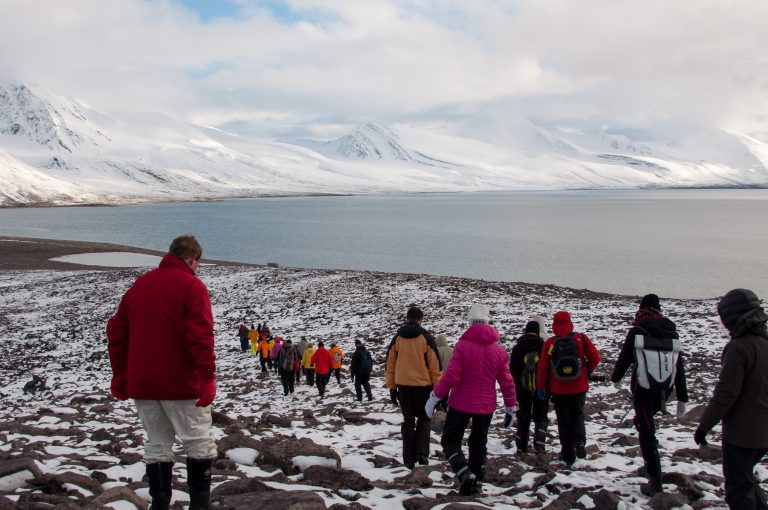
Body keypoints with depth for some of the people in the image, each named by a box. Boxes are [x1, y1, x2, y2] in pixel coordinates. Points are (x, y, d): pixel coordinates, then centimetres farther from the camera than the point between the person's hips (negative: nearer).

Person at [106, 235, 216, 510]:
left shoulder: (139, 284, 11)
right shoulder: (191, 286, -8)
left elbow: (116, 332, 13)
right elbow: (201, 338, -19)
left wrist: (121, 377, 17)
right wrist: (207, 380, -16)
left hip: (142, 384, 6)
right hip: (181, 384, -5)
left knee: (157, 444, 15)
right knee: (200, 444, 4)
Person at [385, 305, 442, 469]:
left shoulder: (397, 339, 4)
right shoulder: (426, 338, -5)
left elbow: (390, 365, 7)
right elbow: (434, 366, -4)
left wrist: (392, 388, 13)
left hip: (403, 385, 2)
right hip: (423, 385, -2)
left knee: (408, 421, 11)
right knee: (423, 418, 15)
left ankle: (408, 459, 10)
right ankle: (422, 453, 0)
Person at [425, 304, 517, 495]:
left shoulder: (463, 345, -14)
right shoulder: (499, 350, 0)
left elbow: (451, 375, -18)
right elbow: (506, 381, 4)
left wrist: (435, 397, -9)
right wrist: (511, 406, 16)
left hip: (461, 404, -4)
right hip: (486, 406, 4)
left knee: (450, 441, 7)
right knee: (478, 443, 18)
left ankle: (465, 474, -12)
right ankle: (476, 481, 19)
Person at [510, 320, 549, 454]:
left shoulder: (517, 348, -2)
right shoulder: (544, 346, -6)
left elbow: (512, 370, 1)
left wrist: (514, 391, 7)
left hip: (523, 389, 1)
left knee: (523, 418, 14)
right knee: (541, 418, 8)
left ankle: (521, 447, 16)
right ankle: (539, 444, -8)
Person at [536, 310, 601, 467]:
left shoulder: (550, 343, -8)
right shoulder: (581, 338, -7)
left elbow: (543, 367, -5)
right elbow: (595, 358, -8)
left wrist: (541, 387, 6)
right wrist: (587, 372, 11)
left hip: (558, 390, -1)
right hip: (579, 388, 1)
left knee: (563, 421, 11)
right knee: (578, 415, 20)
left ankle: (568, 455, 13)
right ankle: (580, 441, -6)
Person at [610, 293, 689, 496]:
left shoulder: (637, 332, -9)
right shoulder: (671, 332, 4)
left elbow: (624, 358, 0)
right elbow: (680, 367, 5)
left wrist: (615, 378, 20)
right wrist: (682, 398, 10)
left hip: (643, 390, -5)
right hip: (664, 391, 5)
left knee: (647, 435, 1)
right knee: (644, 423, 27)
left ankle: (655, 484, 3)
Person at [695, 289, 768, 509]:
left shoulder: (739, 347, -21)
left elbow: (726, 393, -21)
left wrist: (704, 426, -13)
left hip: (741, 432, -8)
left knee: (738, 487, 5)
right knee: (746, 477, 24)